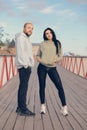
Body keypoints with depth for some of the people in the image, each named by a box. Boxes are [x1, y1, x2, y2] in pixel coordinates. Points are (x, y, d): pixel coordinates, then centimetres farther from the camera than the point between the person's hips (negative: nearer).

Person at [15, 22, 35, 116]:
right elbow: (20, 53, -18)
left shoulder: (26, 39, 23)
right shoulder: (21, 38, -8)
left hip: (27, 66, 10)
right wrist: (25, 65, -20)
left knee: (22, 87, 11)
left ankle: (20, 107, 16)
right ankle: (23, 109, -9)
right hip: (24, 67, -10)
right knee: (23, 87, -10)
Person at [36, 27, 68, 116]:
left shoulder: (57, 44, 8)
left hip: (52, 68, -1)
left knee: (60, 86, -11)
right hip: (42, 67, 1)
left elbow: (60, 56, 6)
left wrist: (55, 60, -14)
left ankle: (64, 107, -6)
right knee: (42, 86, 4)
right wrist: (40, 60, -9)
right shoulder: (42, 44, 8)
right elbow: (37, 55, 12)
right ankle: (43, 106, 17)